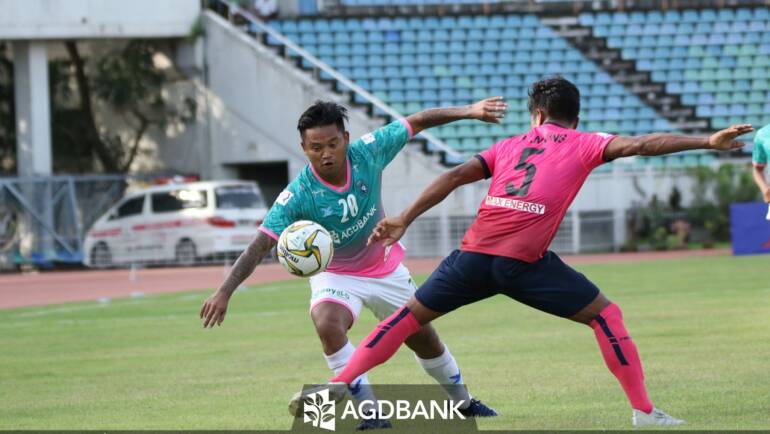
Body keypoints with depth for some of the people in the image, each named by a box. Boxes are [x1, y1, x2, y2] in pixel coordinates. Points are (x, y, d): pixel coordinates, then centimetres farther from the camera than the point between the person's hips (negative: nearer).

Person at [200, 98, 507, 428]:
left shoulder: (367, 152, -23)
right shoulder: (298, 196, -30)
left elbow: (417, 122, -11)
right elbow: (259, 247, -35)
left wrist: (467, 112, -16)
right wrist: (224, 292, -46)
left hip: (386, 268, 3)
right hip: (336, 275, -3)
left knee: (424, 339, 16)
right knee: (328, 325, -34)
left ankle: (463, 402, 42)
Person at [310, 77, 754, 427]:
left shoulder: (511, 145, 23)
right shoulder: (583, 145, 13)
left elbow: (455, 176, 14)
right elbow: (640, 145, -1)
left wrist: (405, 220, 13)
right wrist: (707, 142, -4)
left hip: (475, 253, 4)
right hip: (525, 262, -4)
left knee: (412, 316, 19)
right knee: (605, 315, 10)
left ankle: (338, 385, 14)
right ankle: (644, 410, 5)